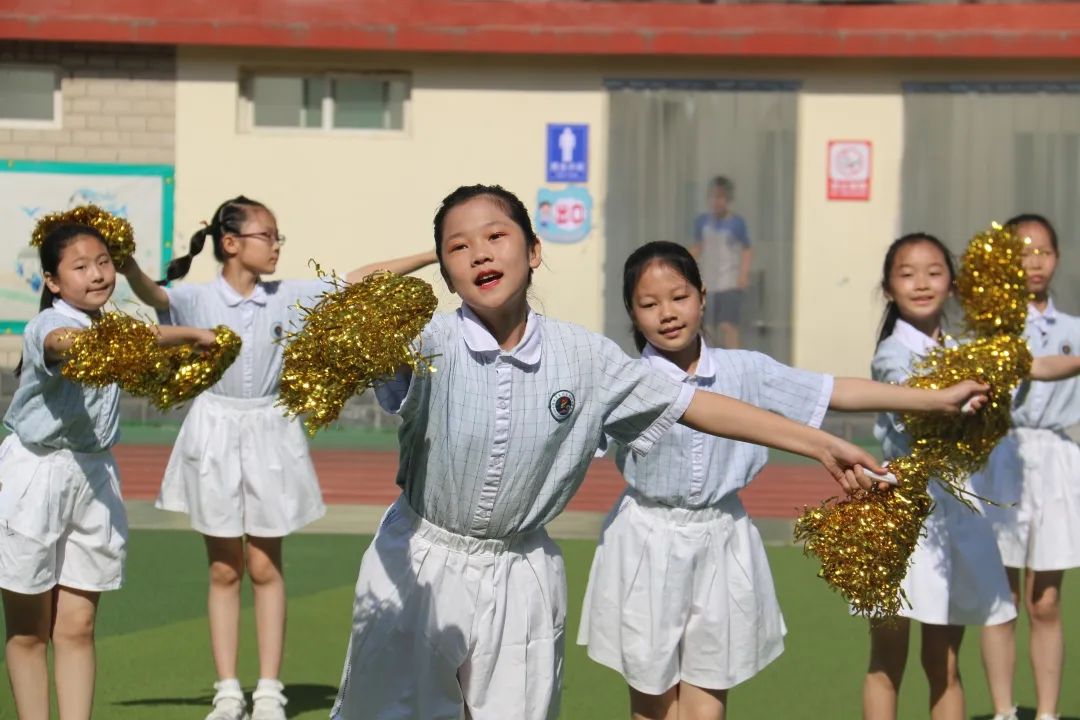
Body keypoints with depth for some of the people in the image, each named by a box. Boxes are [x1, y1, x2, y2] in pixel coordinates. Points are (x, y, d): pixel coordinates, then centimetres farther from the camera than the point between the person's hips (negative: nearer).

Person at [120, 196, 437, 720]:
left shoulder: (290, 297, 1)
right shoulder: (199, 299, -7)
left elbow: (361, 279, 0)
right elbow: (152, 295, -26)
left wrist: (434, 256, -3)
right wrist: (128, 268, -48)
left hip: (270, 434, 2)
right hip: (215, 434, -2)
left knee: (266, 567, 5)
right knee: (224, 569, 6)